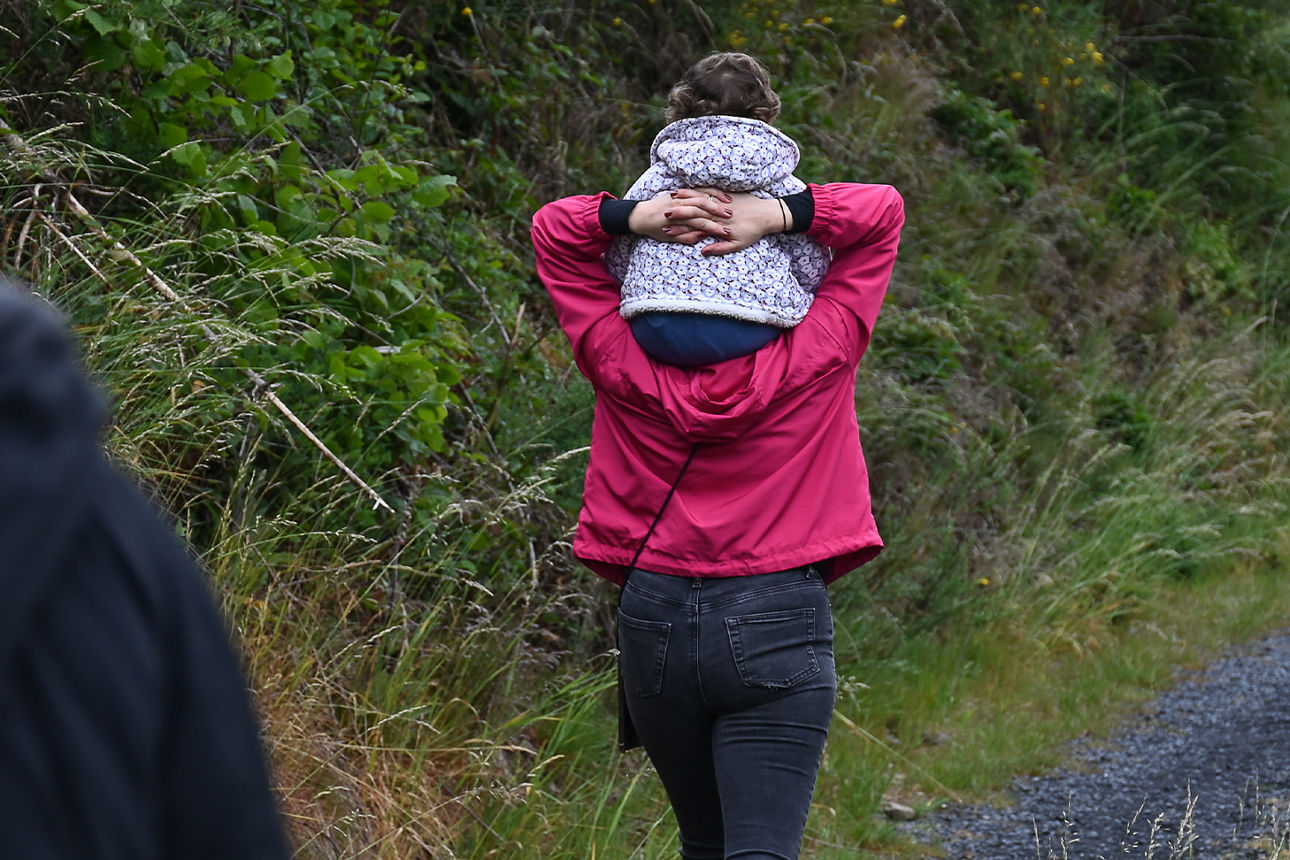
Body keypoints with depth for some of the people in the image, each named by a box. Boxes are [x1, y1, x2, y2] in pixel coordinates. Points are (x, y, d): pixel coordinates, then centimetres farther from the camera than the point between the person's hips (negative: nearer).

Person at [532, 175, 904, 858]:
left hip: (653, 618, 3)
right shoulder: (812, 363, -8)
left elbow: (553, 229, 5)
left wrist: (636, 218, -12)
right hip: (778, 623, -3)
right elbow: (881, 212, -1)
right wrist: (780, 215, -14)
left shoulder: (625, 368, -5)